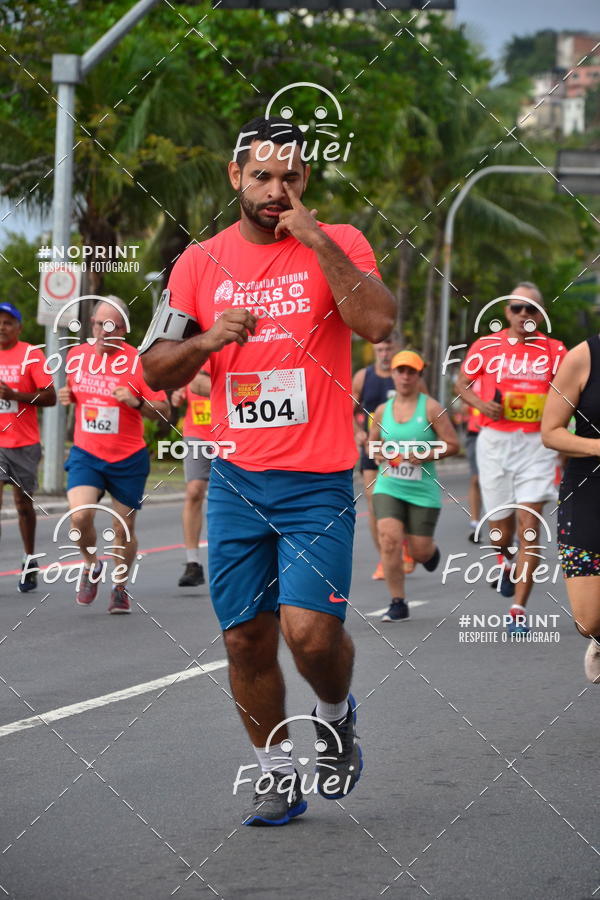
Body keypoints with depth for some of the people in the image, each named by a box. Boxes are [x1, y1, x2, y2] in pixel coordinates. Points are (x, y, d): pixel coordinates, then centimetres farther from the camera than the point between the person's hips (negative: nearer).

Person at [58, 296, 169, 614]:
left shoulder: (138, 361, -9)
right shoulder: (76, 355, 2)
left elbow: (163, 411, -7)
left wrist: (137, 402, -26)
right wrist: (66, 397, -1)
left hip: (128, 458, -2)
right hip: (86, 453, 2)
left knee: (124, 529, 5)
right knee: (80, 516, -20)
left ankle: (120, 587, 28)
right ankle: (92, 566, 9)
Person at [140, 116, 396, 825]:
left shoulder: (337, 244, 0)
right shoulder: (200, 263, 8)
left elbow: (378, 323, -17)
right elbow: (155, 369, 9)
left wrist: (317, 241, -19)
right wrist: (208, 340, -10)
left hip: (317, 482, -3)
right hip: (236, 480, 3)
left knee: (311, 628, -15)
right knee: (245, 636, 4)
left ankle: (336, 714, 17)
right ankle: (275, 770, 21)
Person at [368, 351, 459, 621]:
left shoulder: (431, 408, -5)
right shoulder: (382, 410, 7)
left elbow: (452, 444, -6)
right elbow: (372, 441, 23)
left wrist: (425, 455, -19)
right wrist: (377, 453, 0)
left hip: (423, 490, -2)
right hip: (388, 487, 2)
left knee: (419, 551, 3)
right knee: (389, 540, -17)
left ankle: (431, 551, 44)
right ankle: (398, 604, -8)